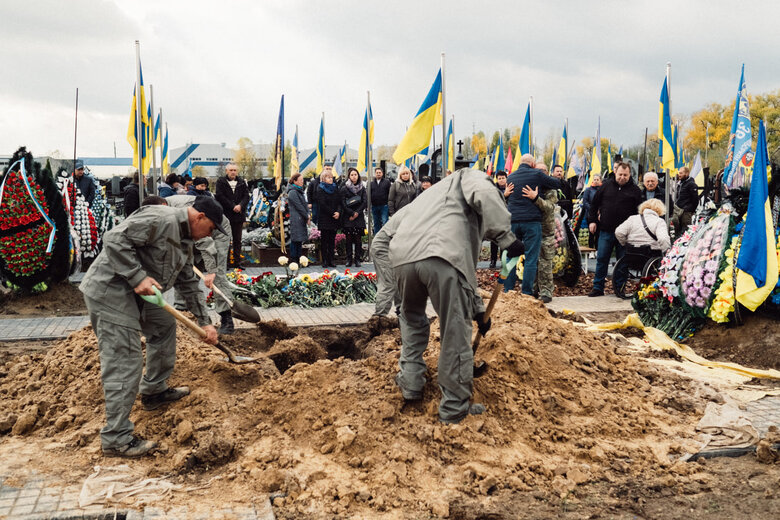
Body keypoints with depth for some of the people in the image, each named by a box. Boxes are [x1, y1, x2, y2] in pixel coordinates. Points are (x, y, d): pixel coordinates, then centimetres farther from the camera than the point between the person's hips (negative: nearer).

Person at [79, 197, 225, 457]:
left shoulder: (185, 240, 14)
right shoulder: (162, 220, -18)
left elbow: (189, 284, 20)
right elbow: (115, 239, -26)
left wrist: (205, 322, 18)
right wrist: (138, 277, -27)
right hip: (109, 292, -11)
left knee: (165, 326, 23)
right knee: (125, 362, -11)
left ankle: (155, 391, 37)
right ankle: (116, 438, -4)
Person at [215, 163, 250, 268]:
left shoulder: (242, 182, 12)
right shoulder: (221, 182, 1)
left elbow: (246, 196, 5)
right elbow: (220, 196, -8)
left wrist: (240, 205, -14)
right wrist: (233, 206, -14)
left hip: (239, 214, 3)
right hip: (225, 215, -3)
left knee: (237, 240, 8)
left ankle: (237, 262, 13)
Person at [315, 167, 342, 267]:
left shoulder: (335, 189, 15)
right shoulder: (320, 189, -1)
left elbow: (340, 202, 9)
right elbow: (322, 204, -10)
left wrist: (339, 212, -9)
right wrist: (333, 213, -13)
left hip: (335, 219, 5)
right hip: (324, 219, -4)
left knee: (332, 240, 5)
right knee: (324, 241, -1)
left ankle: (332, 260, 7)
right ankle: (325, 260, 1)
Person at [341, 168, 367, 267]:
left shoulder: (362, 188, 9)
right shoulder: (344, 188, 2)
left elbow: (365, 202, 4)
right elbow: (343, 204, -3)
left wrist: (357, 212, -8)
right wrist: (352, 213, -9)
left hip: (359, 217, 2)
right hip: (348, 218, -1)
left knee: (358, 238, -1)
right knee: (349, 238, -1)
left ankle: (357, 259, 4)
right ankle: (349, 259, 3)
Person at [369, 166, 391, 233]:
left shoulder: (387, 182, 2)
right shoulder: (371, 183, 12)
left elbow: (390, 194, -2)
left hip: (384, 206, -4)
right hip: (374, 206, 4)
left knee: (385, 222, -7)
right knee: (376, 224, 10)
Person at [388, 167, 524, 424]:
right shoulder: (470, 176, 25)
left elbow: (466, 261, 45)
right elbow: (484, 194, -5)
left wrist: (478, 308, 48)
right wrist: (506, 237, 0)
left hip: (403, 256, 7)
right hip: (441, 256, -7)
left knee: (412, 318, 33)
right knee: (456, 334, 7)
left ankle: (410, 382, 40)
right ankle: (454, 409, 17)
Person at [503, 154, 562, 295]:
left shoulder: (510, 177, 13)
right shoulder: (537, 174, -2)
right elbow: (558, 184, 6)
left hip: (512, 220, 5)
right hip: (531, 221, -4)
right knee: (531, 259, -1)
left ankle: (507, 291, 11)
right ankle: (527, 293, -2)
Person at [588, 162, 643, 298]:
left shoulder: (635, 190, 2)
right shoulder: (606, 186, 6)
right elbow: (594, 204, 14)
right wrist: (592, 220, 7)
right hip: (606, 231, 1)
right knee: (601, 259, 3)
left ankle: (619, 287, 18)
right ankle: (598, 288, 12)